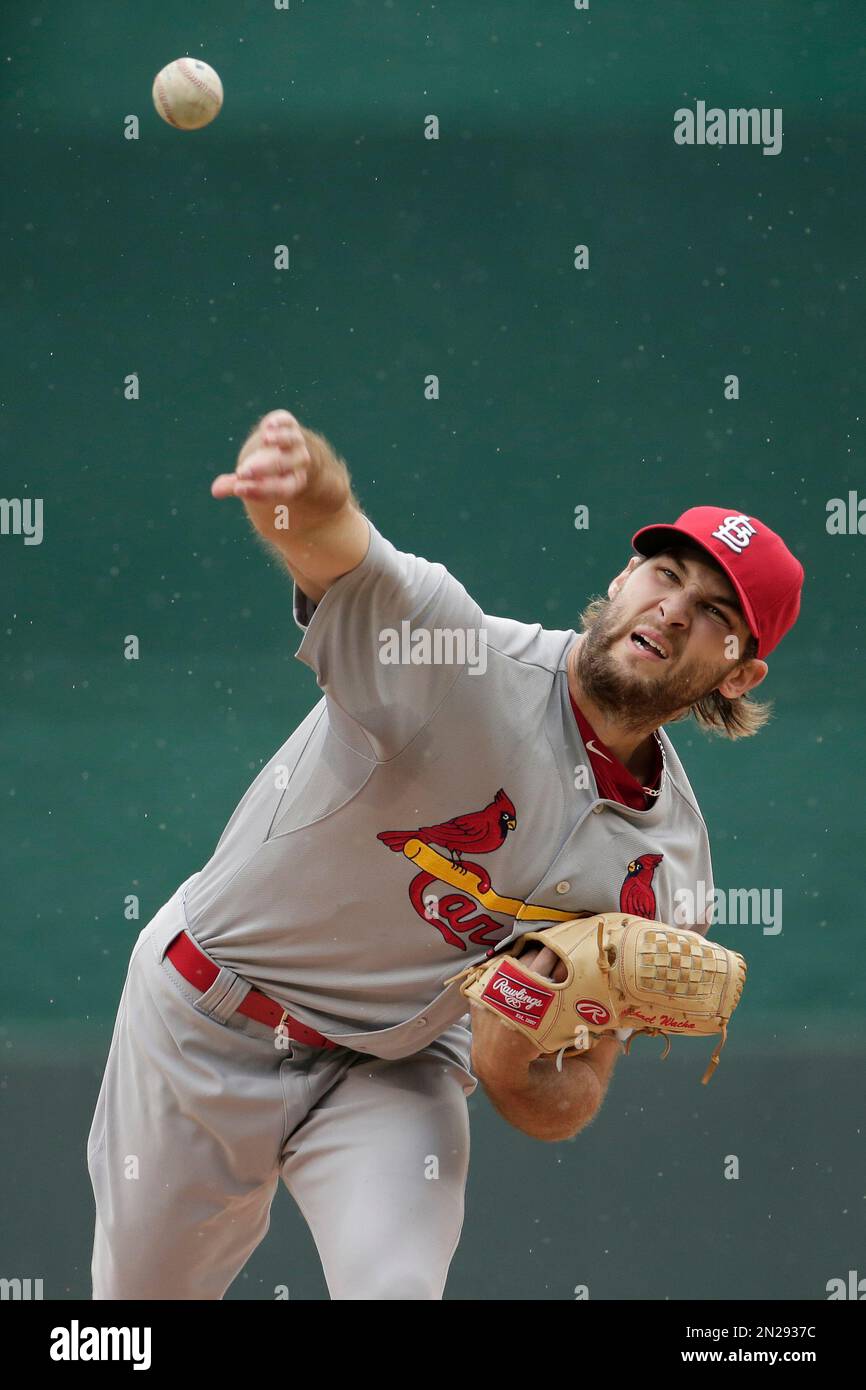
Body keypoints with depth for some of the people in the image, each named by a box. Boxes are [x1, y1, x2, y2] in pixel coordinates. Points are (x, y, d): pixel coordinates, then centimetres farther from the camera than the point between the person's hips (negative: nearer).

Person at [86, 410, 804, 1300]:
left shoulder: (667, 869, -10)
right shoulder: (449, 643, -23)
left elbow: (564, 1111, -5)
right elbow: (340, 554, -46)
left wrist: (513, 1070, -30)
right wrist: (311, 500, -72)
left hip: (397, 1069, 2)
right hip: (202, 1023, -2)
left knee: (396, 1287, -23)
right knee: (143, 1293, 15)